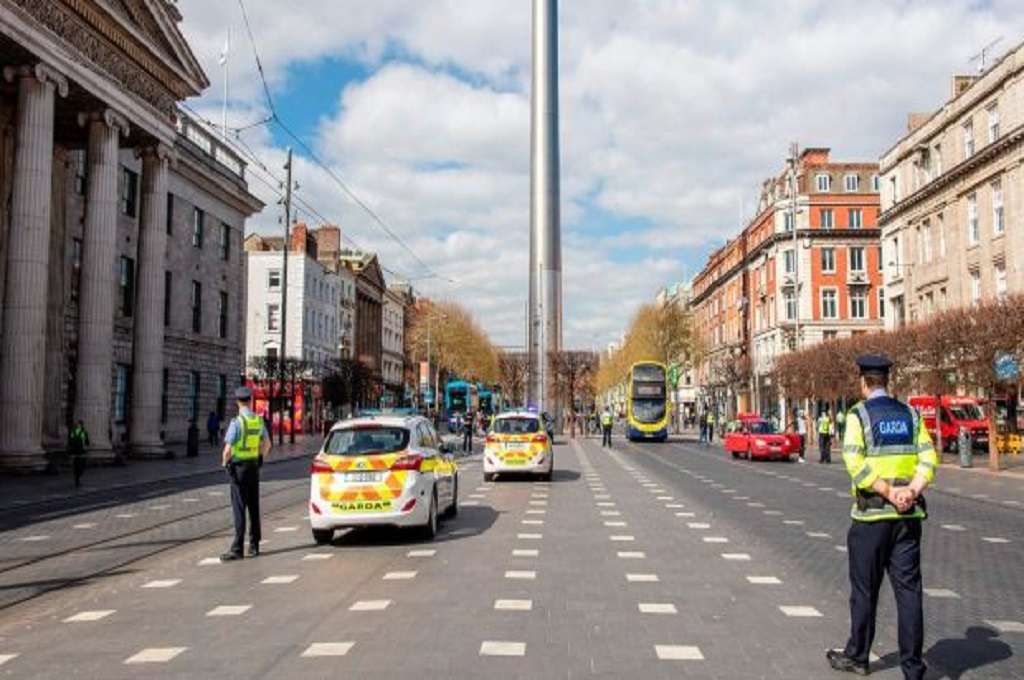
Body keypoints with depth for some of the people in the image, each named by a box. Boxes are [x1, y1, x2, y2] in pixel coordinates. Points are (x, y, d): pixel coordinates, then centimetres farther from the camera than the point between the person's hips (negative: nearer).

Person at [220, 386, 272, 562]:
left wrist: (224, 463, 0)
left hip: (239, 468, -6)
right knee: (254, 508, 12)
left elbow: (227, 450, -18)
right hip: (254, 467, 6)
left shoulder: (236, 422, -16)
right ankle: (254, 546, 18)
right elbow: (267, 444, 15)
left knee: (239, 509, -5)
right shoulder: (259, 421, 4)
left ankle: (237, 549, -5)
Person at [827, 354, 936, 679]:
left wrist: (889, 492, -15)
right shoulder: (910, 414, 8)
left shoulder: (858, 415, -6)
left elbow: (855, 463, -17)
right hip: (909, 516, 4)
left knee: (864, 589, 9)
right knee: (908, 588, 7)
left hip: (871, 514, -4)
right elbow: (929, 458, -1)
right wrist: (911, 491, -11)